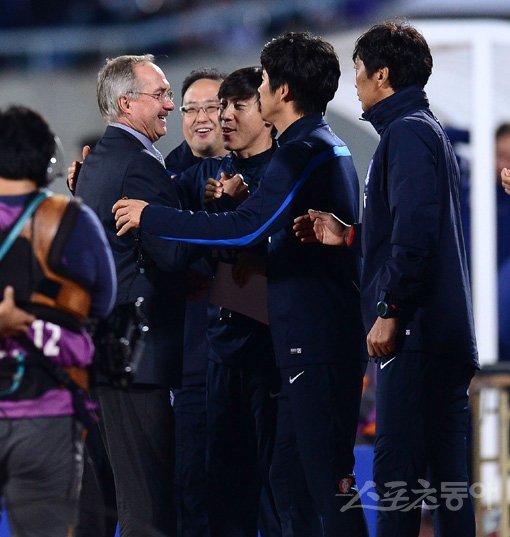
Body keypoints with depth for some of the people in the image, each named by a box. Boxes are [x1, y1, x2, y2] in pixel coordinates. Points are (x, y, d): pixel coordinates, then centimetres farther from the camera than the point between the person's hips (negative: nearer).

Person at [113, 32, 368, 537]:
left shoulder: (303, 151, -14)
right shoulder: (330, 147, 19)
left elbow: (247, 227, -25)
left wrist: (150, 216, -17)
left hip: (316, 342, -10)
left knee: (329, 481, -10)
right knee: (289, 477, 14)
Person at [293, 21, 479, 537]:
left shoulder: (406, 132, -11)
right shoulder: (430, 130, 21)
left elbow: (415, 231, -21)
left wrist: (389, 311, -20)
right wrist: (349, 236, 18)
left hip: (415, 335, -10)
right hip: (448, 334, 10)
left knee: (396, 463, -10)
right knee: (444, 463, 9)